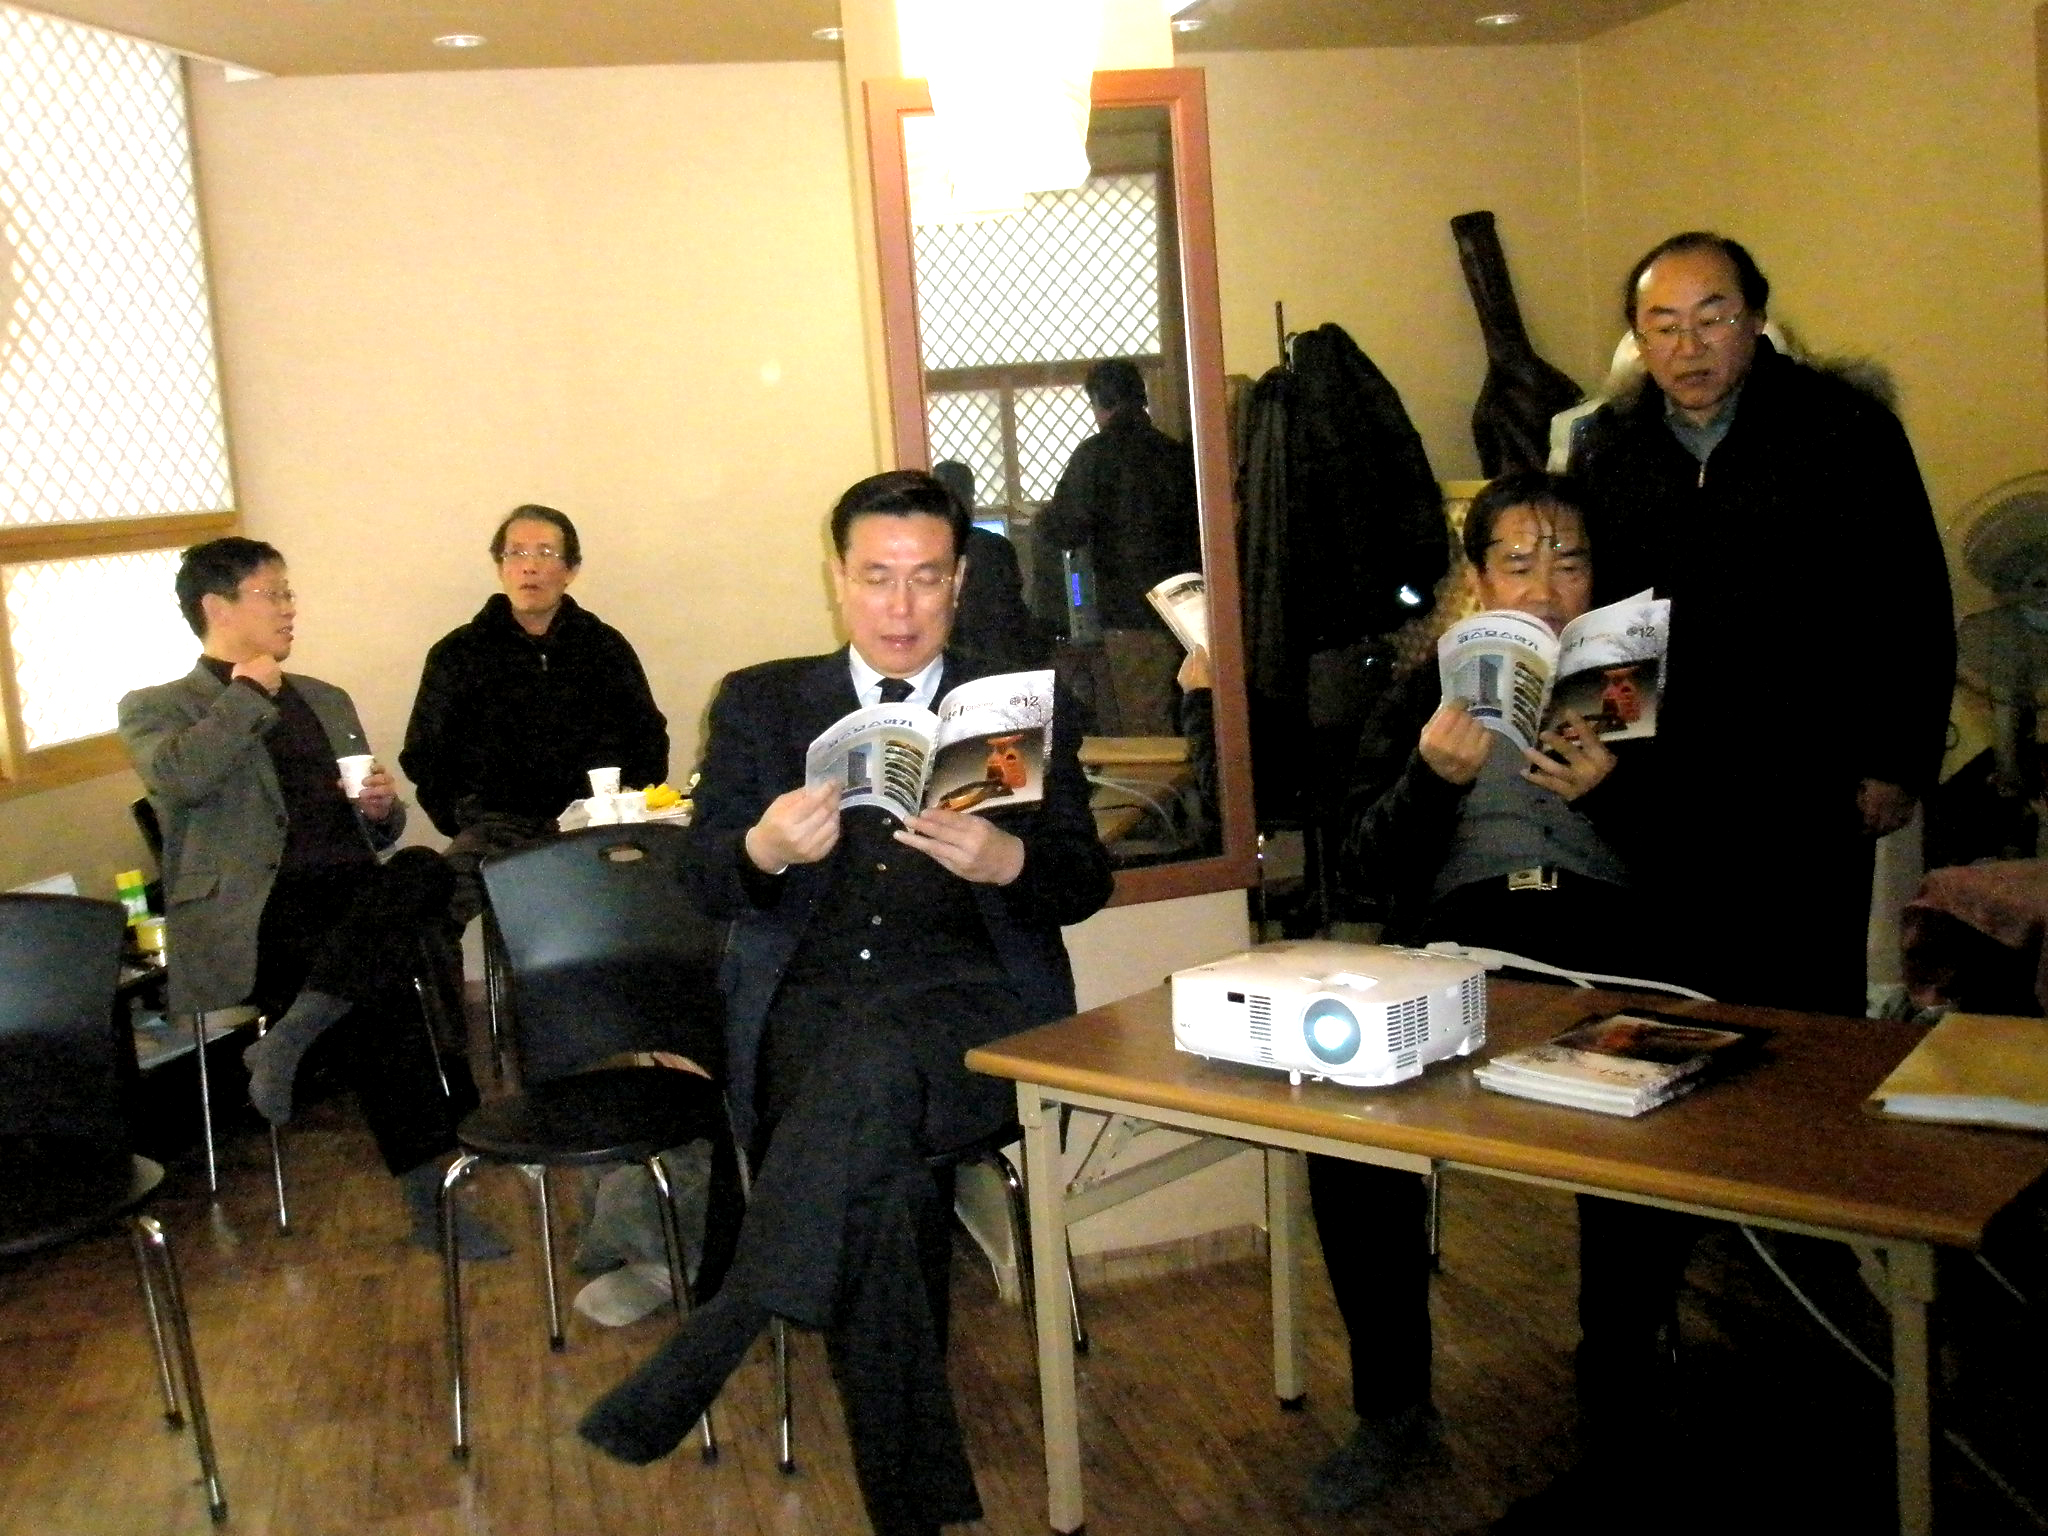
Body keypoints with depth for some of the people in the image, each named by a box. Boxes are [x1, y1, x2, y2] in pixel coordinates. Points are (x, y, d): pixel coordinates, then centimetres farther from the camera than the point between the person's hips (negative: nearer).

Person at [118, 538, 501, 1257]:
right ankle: (432, 1198, -23)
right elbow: (178, 775, -16)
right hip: (250, 921, -5)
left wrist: (385, 808, 5)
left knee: (422, 868, -28)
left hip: (353, 898, 5)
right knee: (380, 989, -30)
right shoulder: (155, 708, 10)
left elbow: (378, 833, 29)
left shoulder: (327, 701, 26)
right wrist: (251, 694, -2)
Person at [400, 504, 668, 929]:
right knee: (462, 871, -35)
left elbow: (650, 742, 18)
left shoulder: (607, 647, 17)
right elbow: (424, 758, 14)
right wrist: (466, 828, 0)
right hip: (496, 826, -1)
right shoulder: (457, 654, 14)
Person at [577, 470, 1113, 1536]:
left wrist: (1005, 858, -18)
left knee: (875, 1057, -37)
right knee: (878, 1177, -31)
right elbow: (706, 880, 9)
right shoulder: (760, 703, 17)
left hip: (973, 1009, 0)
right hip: (807, 1003, 1)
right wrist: (765, 850, -16)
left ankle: (713, 1341, -30)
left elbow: (1083, 883, 6)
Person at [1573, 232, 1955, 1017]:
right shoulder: (1607, 445, 7)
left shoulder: (1844, 428, -3)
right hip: (1657, 789, 3)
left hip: (1805, 785, -3)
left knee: (1809, 1012, 5)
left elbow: (1913, 612, -2)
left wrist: (1898, 765, -4)